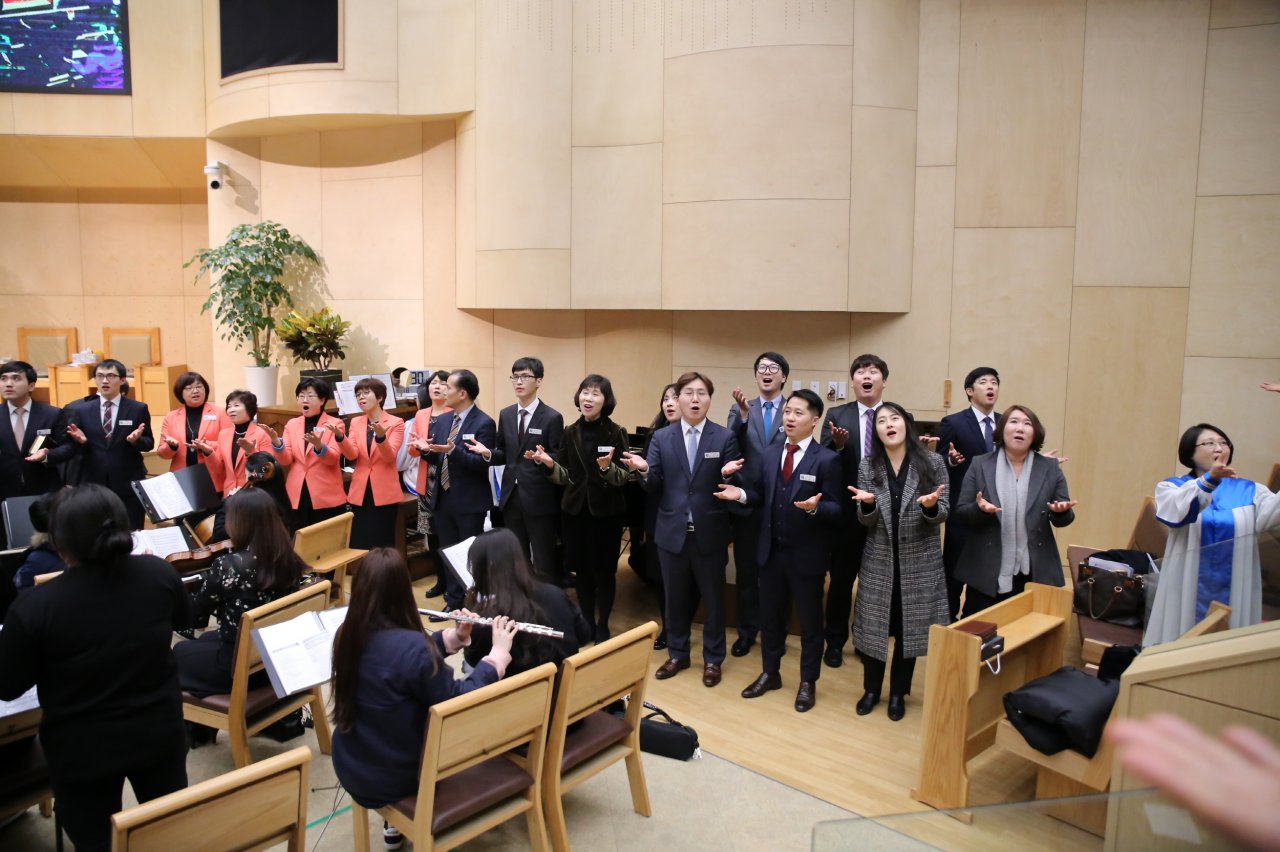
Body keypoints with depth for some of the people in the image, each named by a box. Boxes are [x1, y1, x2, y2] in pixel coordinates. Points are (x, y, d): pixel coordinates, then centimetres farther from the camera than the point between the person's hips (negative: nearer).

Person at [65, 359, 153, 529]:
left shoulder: (138, 409, 2)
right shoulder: (81, 410, 7)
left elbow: (149, 443, 2)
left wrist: (136, 440, -20)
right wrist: (80, 440, -15)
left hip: (129, 484, -1)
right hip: (93, 484, 2)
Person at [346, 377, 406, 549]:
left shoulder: (395, 423, -4)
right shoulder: (356, 422, 9)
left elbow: (390, 456, -15)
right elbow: (352, 454, -5)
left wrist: (381, 436, -33)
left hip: (384, 492, -4)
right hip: (360, 492, 4)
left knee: (382, 544, 2)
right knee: (358, 544, 6)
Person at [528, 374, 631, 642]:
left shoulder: (616, 433, -9)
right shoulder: (570, 432, 3)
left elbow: (624, 477, -10)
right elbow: (567, 476, 5)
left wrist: (608, 467, -29)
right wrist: (549, 463, -13)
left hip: (606, 511, -3)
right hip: (575, 509, 4)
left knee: (604, 570, 7)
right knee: (582, 570, 12)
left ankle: (602, 625, 24)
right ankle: (586, 622, 28)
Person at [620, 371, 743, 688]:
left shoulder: (725, 438, -3)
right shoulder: (661, 438, 3)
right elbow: (654, 488, -2)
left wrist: (727, 474, -28)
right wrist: (644, 471, -23)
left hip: (710, 534, -2)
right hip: (672, 533, 2)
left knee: (713, 599, 11)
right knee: (675, 598, 15)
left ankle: (712, 659, 28)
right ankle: (677, 654, 33)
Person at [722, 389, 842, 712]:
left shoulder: (827, 459, -11)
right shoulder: (768, 454, 5)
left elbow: (836, 509, -13)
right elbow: (760, 495, 6)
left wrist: (815, 507, -33)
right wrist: (741, 493, -14)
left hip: (807, 554, -5)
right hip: (771, 551, 5)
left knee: (809, 620, 11)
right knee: (770, 615, 17)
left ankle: (808, 682, 28)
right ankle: (770, 673, 36)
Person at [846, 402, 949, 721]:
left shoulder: (932, 463, -5)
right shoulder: (867, 467, -1)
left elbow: (943, 514, -4)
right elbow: (866, 521, -2)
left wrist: (930, 505, -26)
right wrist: (867, 503, -24)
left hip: (920, 562, -1)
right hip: (879, 561, 1)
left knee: (909, 629, 9)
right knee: (873, 626, 7)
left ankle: (898, 693, 27)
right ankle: (871, 689, 27)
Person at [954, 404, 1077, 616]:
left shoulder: (1050, 467, 4)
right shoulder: (980, 465, 1)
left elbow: (1064, 518, 6)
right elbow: (959, 512, 0)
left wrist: (1061, 511, -17)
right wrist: (979, 508, -21)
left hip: (1035, 574, 1)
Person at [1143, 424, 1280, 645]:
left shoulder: (1249, 490, 10)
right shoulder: (1172, 486, 2)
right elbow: (1174, 513, -22)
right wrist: (1209, 479, -38)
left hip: (1235, 590, 2)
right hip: (1188, 588, -2)